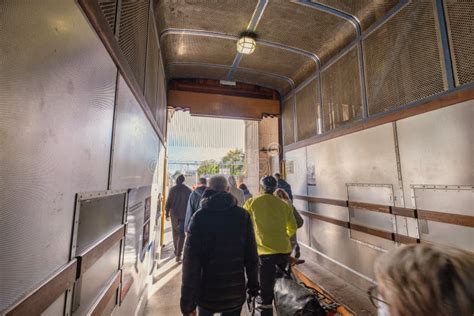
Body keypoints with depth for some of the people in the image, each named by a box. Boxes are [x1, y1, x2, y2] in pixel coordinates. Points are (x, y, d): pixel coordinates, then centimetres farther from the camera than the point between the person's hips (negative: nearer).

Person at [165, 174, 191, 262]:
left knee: (175, 233, 19)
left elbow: (168, 202, -3)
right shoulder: (188, 190, -5)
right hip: (184, 215, -1)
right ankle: (178, 254, -2)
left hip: (174, 214, 1)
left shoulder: (173, 189, -4)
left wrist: (167, 213, 7)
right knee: (181, 235, 4)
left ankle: (176, 251, 31)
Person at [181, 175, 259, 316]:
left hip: (206, 291, 0)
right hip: (235, 292, 1)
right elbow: (251, 255, -7)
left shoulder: (199, 216, -14)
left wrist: (187, 302, -6)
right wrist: (253, 283, 7)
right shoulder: (243, 215, -10)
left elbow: (190, 260, -14)